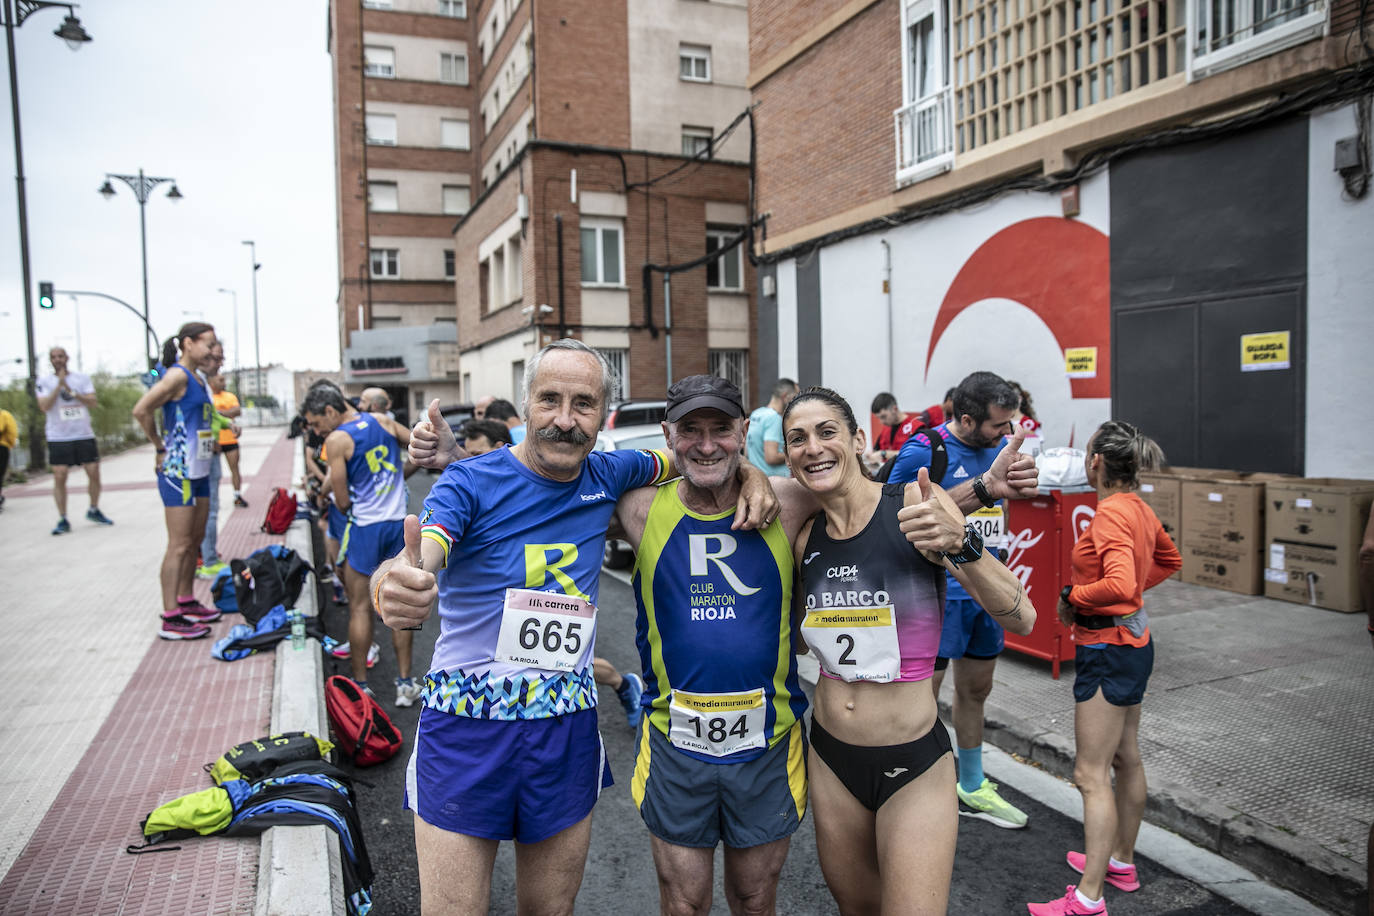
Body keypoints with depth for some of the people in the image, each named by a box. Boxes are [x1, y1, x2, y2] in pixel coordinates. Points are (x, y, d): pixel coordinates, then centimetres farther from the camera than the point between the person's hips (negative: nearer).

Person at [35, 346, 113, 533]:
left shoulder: (82, 378, 7)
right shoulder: (44, 382, 3)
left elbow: (93, 402, -3)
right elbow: (44, 406, -11)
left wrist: (71, 391, -13)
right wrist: (59, 386, -14)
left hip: (84, 435, 2)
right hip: (59, 438, -2)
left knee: (94, 473, 2)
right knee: (59, 477, -5)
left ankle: (94, 510, 23)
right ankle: (62, 520, 2)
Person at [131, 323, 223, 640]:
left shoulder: (198, 379, 14)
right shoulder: (177, 376, -14)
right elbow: (141, 410, -22)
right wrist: (160, 449, -13)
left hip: (199, 471, 9)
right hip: (178, 472, -9)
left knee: (194, 541, 16)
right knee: (179, 546, -7)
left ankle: (187, 603, 28)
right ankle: (170, 619, -2)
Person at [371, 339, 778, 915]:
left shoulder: (607, 476, 1)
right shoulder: (470, 481, -12)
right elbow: (415, 566, -29)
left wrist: (749, 474, -2)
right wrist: (393, 588, -53)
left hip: (567, 728, 4)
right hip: (465, 723, -3)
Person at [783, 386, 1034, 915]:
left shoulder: (915, 506, -14)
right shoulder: (806, 538, 0)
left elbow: (1021, 618, -15)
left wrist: (960, 546, -33)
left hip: (913, 765, -4)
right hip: (831, 757, 5)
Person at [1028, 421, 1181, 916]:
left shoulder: (1110, 513, -22)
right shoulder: (1139, 508, 6)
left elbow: (1120, 585, -34)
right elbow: (1169, 560, 23)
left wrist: (1071, 596, -19)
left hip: (1108, 648, -10)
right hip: (1134, 639, 10)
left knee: (1091, 774, -5)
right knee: (1126, 758, 21)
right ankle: (1121, 861, 38)